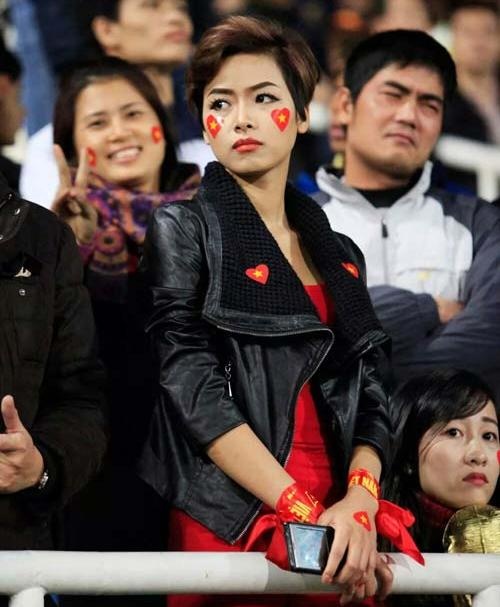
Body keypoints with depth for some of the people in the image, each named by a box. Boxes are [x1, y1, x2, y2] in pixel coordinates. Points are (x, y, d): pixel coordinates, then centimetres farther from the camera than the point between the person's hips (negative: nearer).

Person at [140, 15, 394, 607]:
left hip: (341, 526, 4)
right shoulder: (183, 229, 1)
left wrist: (360, 500, -12)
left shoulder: (341, 254, 16)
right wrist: (304, 512, -18)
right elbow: (194, 387, -10)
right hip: (227, 525, -4)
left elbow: (371, 397, 9)